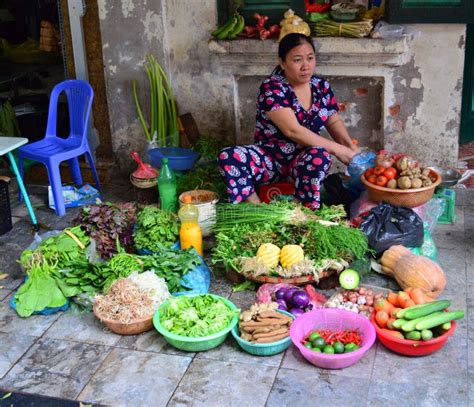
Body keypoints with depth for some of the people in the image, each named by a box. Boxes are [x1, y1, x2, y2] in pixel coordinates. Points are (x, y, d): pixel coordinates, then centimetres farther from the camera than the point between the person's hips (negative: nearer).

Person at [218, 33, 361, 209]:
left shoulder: (321, 86, 3)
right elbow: (293, 130, -26)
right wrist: (337, 149, -26)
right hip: (271, 158, -2)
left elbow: (334, 121, 12)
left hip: (305, 160, 3)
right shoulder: (271, 88, -15)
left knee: (320, 155, -34)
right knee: (228, 157, -30)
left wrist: (350, 146, -11)